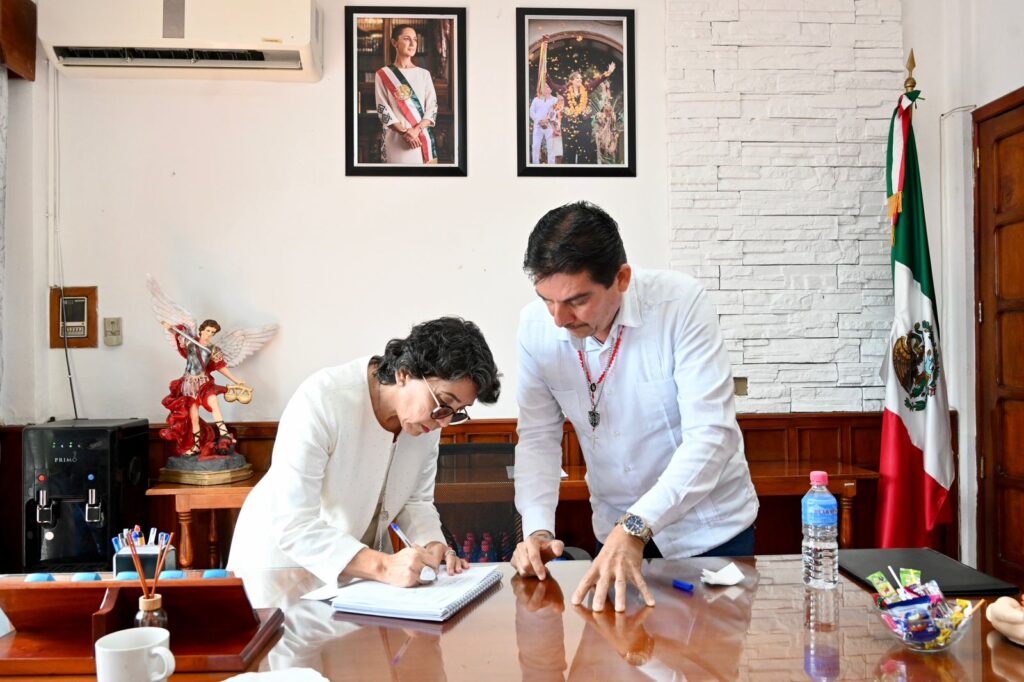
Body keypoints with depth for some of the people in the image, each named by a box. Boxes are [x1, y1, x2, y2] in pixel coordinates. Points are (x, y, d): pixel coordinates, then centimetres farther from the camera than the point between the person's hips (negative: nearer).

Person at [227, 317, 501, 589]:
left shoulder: (429, 417, -8)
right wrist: (383, 565, -38)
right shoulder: (322, 400, -26)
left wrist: (433, 546, -17)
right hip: (283, 559, -3)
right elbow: (293, 525, -29)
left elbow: (416, 501, 3)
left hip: (360, 567, 3)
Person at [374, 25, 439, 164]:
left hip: (422, 136, 2)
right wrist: (404, 131, -16)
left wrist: (416, 130, -14)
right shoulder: (383, 74, 3)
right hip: (395, 138, -2)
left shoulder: (424, 74, 10)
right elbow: (383, 109, -3)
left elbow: (432, 107, 3)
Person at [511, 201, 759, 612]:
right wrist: (537, 529, -19)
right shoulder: (536, 326, -12)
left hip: (708, 529, -2)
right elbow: (538, 438, -5)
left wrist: (636, 526, -38)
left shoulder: (682, 304, -24)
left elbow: (711, 436, -29)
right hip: (615, 530, 3)